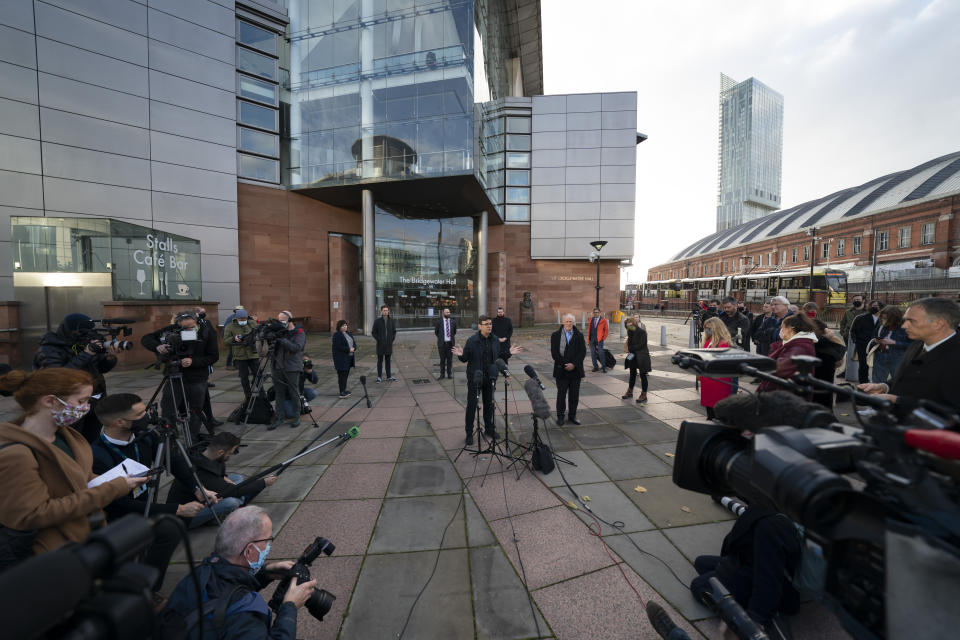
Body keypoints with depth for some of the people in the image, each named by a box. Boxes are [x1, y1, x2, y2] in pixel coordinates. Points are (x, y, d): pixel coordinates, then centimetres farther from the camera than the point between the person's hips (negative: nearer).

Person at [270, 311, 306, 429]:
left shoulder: (300, 333, -5)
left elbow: (296, 347, -19)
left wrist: (281, 339, -25)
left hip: (292, 368, -5)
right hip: (278, 367, 5)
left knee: (294, 393, 3)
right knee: (279, 393, 8)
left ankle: (296, 417, 16)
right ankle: (279, 418, 15)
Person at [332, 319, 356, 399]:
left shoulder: (348, 333, 14)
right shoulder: (337, 335, -11)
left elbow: (354, 342, 13)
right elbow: (338, 346, -20)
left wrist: (353, 348, -8)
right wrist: (348, 349, -18)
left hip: (349, 357, 8)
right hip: (341, 359, -8)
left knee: (346, 374, 12)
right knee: (342, 375, -7)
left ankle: (344, 390, 21)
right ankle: (342, 393, -4)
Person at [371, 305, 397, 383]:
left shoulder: (392, 321, 3)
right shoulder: (377, 321, -4)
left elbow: (394, 331, 11)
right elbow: (373, 332, -1)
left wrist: (392, 339, 0)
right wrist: (379, 340, -8)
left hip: (389, 344, 2)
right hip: (380, 344, -2)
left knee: (388, 360, 11)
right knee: (380, 361, 5)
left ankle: (389, 376, 18)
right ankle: (379, 377, 12)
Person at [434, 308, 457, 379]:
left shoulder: (453, 321, 4)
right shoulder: (438, 322, -2)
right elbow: (436, 332, 11)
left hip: (450, 343, 2)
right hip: (442, 343, -1)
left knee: (450, 359, 8)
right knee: (442, 360, 5)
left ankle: (449, 374, 18)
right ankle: (442, 375, 13)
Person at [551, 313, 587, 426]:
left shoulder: (579, 335, 6)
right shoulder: (556, 335, 2)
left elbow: (583, 352, -1)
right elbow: (554, 352, -4)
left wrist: (574, 364, -13)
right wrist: (564, 365, -12)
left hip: (575, 370, 2)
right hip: (561, 370, -2)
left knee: (574, 395, 9)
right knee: (561, 394, 3)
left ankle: (572, 416, 23)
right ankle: (560, 416, 16)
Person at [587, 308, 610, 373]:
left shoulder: (603, 320, 0)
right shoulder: (591, 319, 12)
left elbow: (606, 330, 3)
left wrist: (603, 338, -3)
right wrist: (588, 339, 9)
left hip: (599, 339, -4)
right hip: (592, 339, 4)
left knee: (600, 353, -8)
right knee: (593, 354, 5)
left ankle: (604, 367, 3)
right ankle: (595, 367, 14)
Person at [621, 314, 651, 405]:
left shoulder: (642, 331, -18)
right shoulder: (630, 331, 3)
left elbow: (641, 345, -19)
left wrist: (630, 348, -14)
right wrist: (629, 350, -7)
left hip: (642, 356, -7)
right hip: (633, 355, 7)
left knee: (642, 375, 1)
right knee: (632, 373, 17)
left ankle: (644, 395, 12)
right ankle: (630, 392, 31)